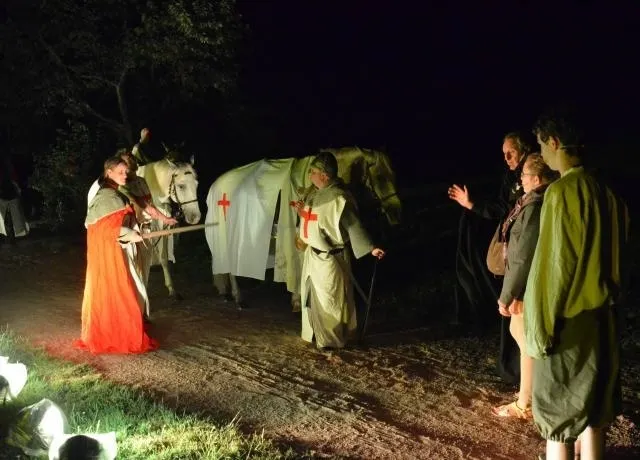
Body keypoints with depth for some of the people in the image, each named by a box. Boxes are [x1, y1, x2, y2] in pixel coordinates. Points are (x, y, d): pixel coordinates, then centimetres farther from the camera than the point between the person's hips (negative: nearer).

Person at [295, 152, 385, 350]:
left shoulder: (338, 197, -22)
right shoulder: (315, 194, 6)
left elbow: (353, 226, -22)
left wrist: (370, 248, -27)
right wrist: (303, 212, 10)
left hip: (330, 257, -9)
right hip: (313, 254, 10)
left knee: (329, 300, 2)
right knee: (311, 297, 20)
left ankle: (332, 340, 16)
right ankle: (315, 334, 36)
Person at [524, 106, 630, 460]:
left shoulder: (562, 191, -17)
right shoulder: (608, 192, 5)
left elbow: (553, 265, -18)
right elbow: (620, 258, 13)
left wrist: (539, 327, -13)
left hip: (568, 320, -7)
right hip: (603, 317, 7)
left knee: (558, 415, 5)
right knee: (592, 410, 17)